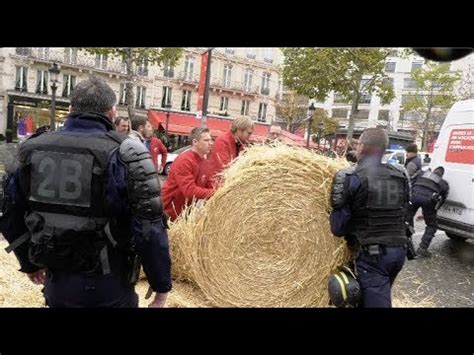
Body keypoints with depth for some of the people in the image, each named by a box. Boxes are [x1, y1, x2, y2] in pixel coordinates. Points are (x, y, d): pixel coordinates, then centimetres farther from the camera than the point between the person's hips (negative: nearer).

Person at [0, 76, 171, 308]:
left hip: (56, 283, 4)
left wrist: (30, 262, 25)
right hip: (108, 287, -3)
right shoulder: (122, 153, -17)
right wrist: (162, 284, -7)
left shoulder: (32, 149, -1)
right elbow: (149, 228, -19)